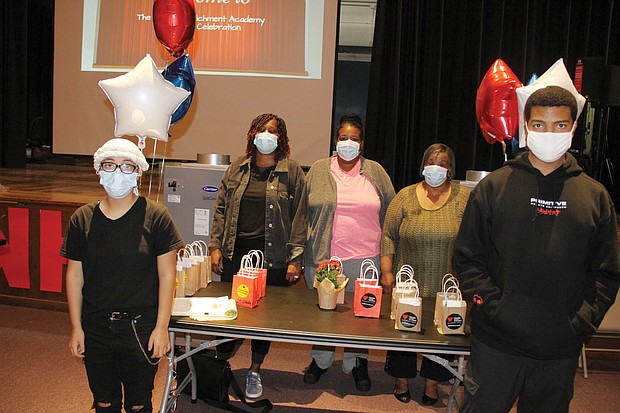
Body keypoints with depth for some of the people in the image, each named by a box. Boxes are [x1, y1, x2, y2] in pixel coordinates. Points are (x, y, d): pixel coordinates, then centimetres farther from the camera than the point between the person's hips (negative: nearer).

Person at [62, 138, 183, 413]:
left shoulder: (155, 217, -10)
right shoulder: (82, 219, -1)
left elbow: (167, 275, -7)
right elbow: (74, 275, 5)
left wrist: (161, 328, -9)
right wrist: (76, 327, 4)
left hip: (141, 328, -2)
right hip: (95, 328, 3)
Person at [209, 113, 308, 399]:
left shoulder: (292, 172, 0)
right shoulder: (237, 168, 9)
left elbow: (299, 217, -2)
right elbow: (221, 209, 11)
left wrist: (295, 258, -7)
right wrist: (216, 246, 3)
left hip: (273, 256, -2)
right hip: (236, 252, 2)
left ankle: (255, 370, 28)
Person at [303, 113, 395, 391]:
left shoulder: (375, 172, 6)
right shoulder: (318, 170, 6)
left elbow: (390, 212, 11)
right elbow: (303, 212, 9)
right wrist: (302, 251, 4)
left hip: (364, 259, 0)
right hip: (322, 256, 0)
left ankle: (357, 363, 28)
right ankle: (320, 360, 31)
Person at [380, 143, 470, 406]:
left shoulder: (464, 199, 0)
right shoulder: (405, 197, 2)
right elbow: (389, 236, 2)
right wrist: (386, 272, -4)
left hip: (446, 288, 0)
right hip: (408, 284, 1)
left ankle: (432, 382, 29)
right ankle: (401, 379, 30)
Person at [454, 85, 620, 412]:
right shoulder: (493, 186, -2)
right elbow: (467, 259, -2)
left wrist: (582, 321, -5)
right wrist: (493, 306, -12)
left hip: (561, 349, 2)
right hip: (497, 342, -2)